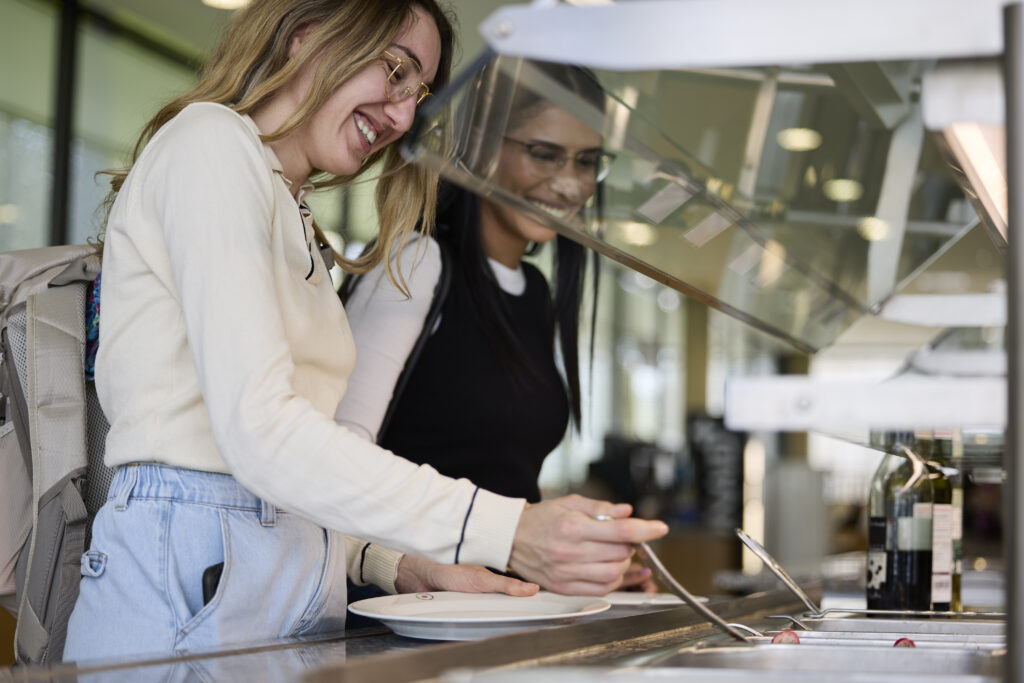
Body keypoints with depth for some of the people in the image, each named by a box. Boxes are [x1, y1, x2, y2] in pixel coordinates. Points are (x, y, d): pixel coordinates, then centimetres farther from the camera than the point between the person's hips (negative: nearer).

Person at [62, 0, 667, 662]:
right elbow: (259, 431, -20)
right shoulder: (211, 142, -6)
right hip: (190, 584, -8)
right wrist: (504, 532, -25)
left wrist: (406, 565, 2)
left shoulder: (291, 219, 23)